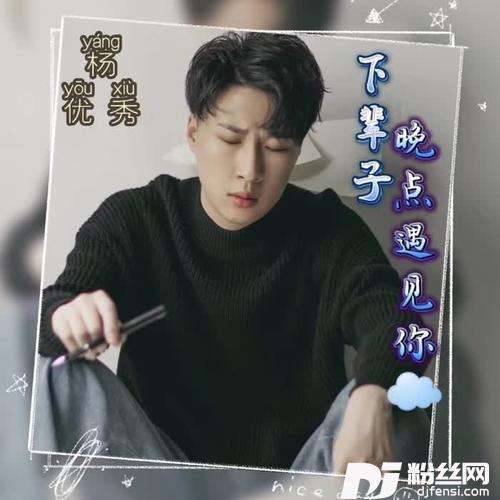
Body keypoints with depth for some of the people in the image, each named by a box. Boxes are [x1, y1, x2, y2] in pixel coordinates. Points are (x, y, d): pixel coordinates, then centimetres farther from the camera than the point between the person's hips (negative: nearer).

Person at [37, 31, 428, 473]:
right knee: (67, 381, -26)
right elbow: (55, 308, -16)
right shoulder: (131, 220, -4)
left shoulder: (328, 229, -6)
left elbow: (387, 312, -23)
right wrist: (67, 316, -43)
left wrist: (372, 396, -48)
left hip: (305, 463, -1)